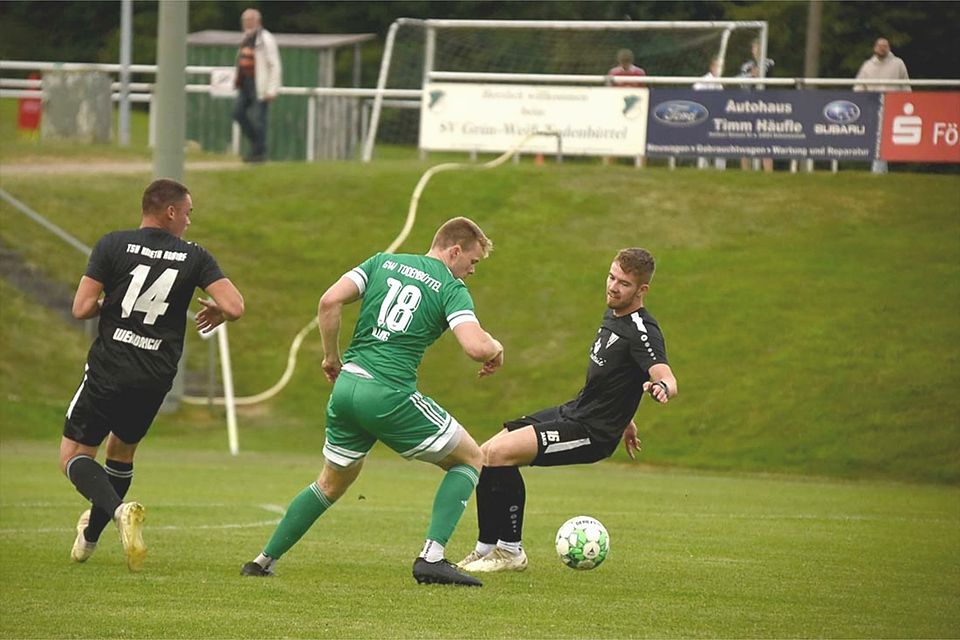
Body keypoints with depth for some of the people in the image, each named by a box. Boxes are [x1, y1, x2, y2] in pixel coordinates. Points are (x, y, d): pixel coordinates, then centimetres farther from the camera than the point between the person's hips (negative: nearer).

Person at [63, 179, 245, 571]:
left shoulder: (112, 245, -6)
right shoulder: (194, 257, -3)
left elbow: (81, 309, -10)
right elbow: (234, 307, -12)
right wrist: (215, 312, 12)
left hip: (108, 370, -3)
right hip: (155, 379, 3)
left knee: (74, 456, 6)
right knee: (122, 450, 27)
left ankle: (118, 510, -23)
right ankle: (89, 538, 36)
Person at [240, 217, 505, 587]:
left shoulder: (383, 262, 14)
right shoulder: (451, 288, -1)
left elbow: (330, 301, 3)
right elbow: (476, 347, -16)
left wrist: (331, 357, 14)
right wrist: (495, 348, 7)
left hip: (347, 386, 6)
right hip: (390, 396, -6)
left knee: (332, 483, 27)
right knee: (471, 460, 11)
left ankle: (263, 560, 25)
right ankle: (431, 558, -2)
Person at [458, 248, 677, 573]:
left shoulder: (641, 330, -18)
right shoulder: (612, 315, 10)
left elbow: (667, 378, -34)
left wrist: (662, 387, -57)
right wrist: (624, 419, 33)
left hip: (592, 433, -10)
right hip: (572, 412, 10)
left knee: (500, 453, -22)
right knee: (484, 454, 7)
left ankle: (511, 551, -11)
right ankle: (486, 548, 16)